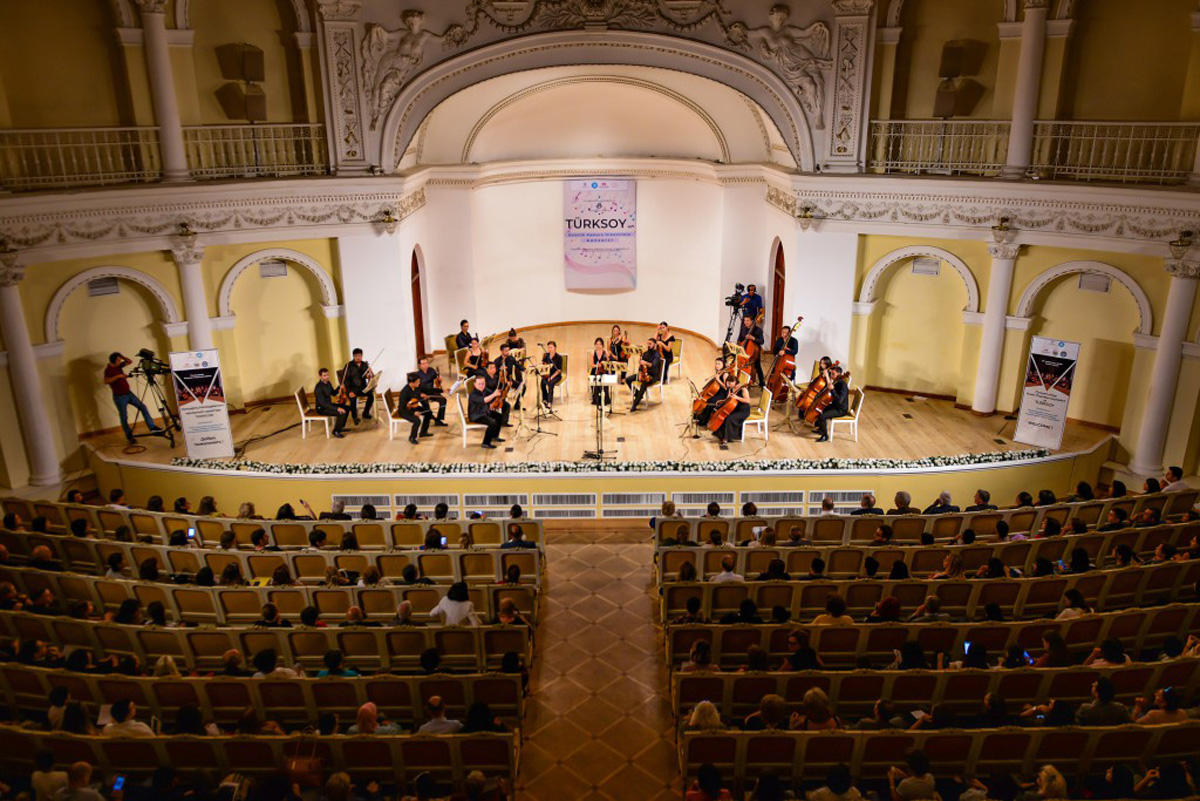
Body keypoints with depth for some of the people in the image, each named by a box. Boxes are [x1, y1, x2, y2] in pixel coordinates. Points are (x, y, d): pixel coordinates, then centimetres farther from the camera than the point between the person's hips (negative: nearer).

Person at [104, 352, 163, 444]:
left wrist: (122, 357, 1)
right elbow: (106, 381, -29)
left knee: (142, 407, -3)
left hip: (128, 393, 7)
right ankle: (129, 437, 14)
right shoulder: (108, 369, -14)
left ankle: (152, 427, -5)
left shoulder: (118, 366, 7)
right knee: (124, 417, 2)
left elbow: (130, 361, 16)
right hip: (119, 397, -7)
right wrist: (118, 376, -31)